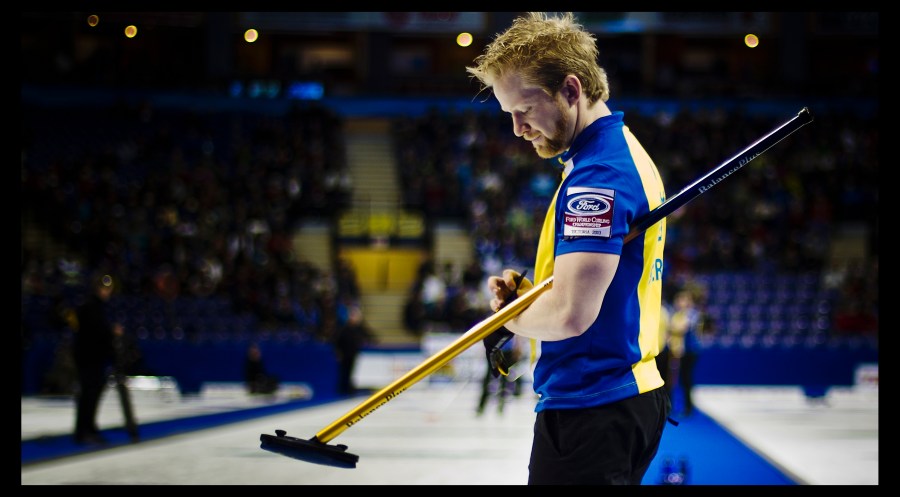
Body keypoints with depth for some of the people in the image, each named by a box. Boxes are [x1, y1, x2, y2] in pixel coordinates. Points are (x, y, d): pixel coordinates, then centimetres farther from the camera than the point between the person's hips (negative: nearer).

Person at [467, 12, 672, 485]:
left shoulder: (597, 173, -19)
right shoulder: (624, 152, 15)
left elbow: (569, 314, -26)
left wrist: (508, 314, -5)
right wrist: (524, 289, 7)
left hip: (589, 410, -11)